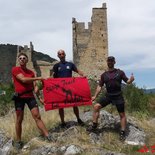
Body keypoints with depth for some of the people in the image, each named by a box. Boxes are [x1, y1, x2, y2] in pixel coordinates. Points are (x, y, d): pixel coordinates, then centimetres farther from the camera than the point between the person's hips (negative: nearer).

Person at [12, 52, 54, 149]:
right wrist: (38, 78, -11)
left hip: (30, 96, 4)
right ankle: (18, 141, 15)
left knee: (37, 116, -2)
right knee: (19, 119, 3)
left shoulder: (31, 72, 13)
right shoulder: (15, 69, -3)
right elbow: (23, 79, -16)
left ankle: (47, 136, -2)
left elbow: (34, 85, 11)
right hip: (19, 97, -3)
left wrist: (36, 88, -13)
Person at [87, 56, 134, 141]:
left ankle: (122, 133, 16)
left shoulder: (120, 72, -1)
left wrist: (131, 79, -22)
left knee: (122, 114, 3)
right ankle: (94, 125, 5)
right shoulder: (104, 75, 5)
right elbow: (100, 86, 9)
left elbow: (127, 81, 1)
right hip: (108, 96, 3)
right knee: (96, 106, -9)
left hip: (118, 96, -2)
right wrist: (95, 96, 4)